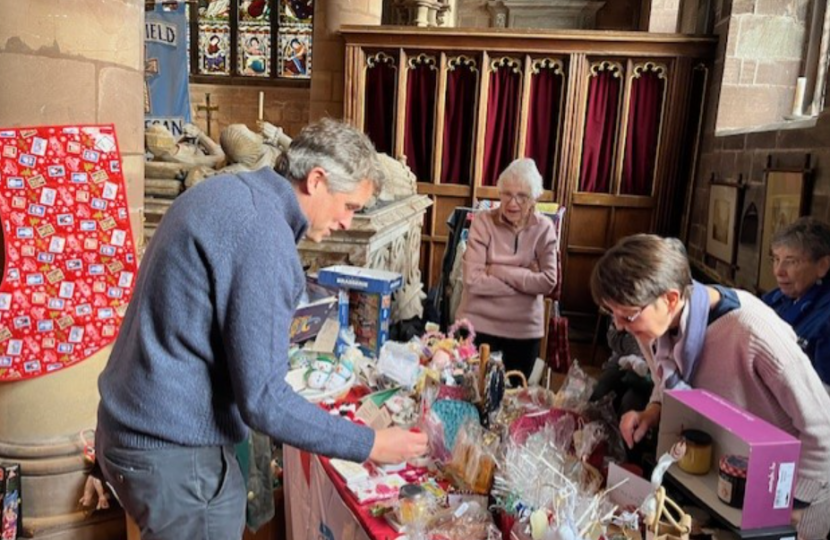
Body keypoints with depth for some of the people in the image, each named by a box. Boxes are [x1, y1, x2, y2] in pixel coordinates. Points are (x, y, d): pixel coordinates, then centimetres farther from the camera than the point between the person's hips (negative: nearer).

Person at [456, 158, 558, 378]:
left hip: (524, 330, 2)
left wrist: (498, 270, -18)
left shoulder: (544, 228, -4)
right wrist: (526, 280, -17)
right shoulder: (483, 221, -10)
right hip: (479, 325, -2)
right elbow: (473, 281, -18)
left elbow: (548, 282, -14)